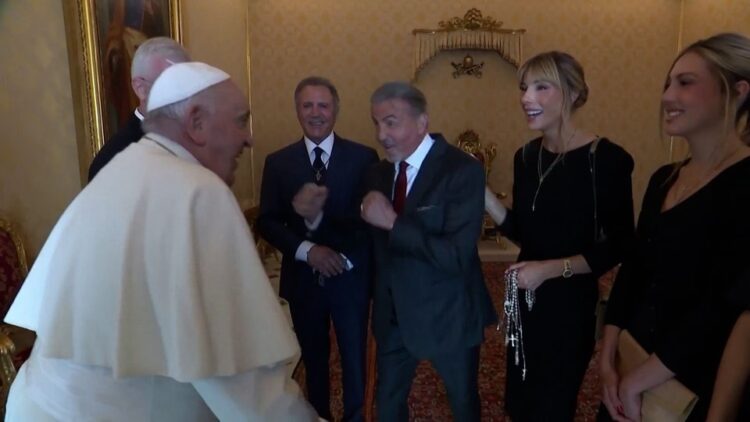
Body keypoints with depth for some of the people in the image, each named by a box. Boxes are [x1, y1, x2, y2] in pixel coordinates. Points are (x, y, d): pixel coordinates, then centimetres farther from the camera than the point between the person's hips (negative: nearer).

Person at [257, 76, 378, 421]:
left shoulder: (363, 157, -6)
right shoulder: (278, 162, -1)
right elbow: (267, 223, -2)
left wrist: (321, 216, -26)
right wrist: (307, 251, -18)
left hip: (351, 278, -1)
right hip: (303, 279, 2)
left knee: (354, 360, 15)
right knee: (313, 359, 19)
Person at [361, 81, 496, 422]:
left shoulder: (462, 170, -19)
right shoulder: (379, 173, 1)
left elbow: (457, 256, -28)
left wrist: (393, 222, -28)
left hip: (448, 316, -5)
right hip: (393, 314, 6)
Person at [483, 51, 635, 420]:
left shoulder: (606, 158, -15)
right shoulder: (526, 157, 2)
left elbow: (618, 247, -13)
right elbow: (523, 233, 4)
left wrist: (553, 268, -22)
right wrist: (480, 191, -7)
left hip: (571, 302, -6)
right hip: (525, 300, 6)